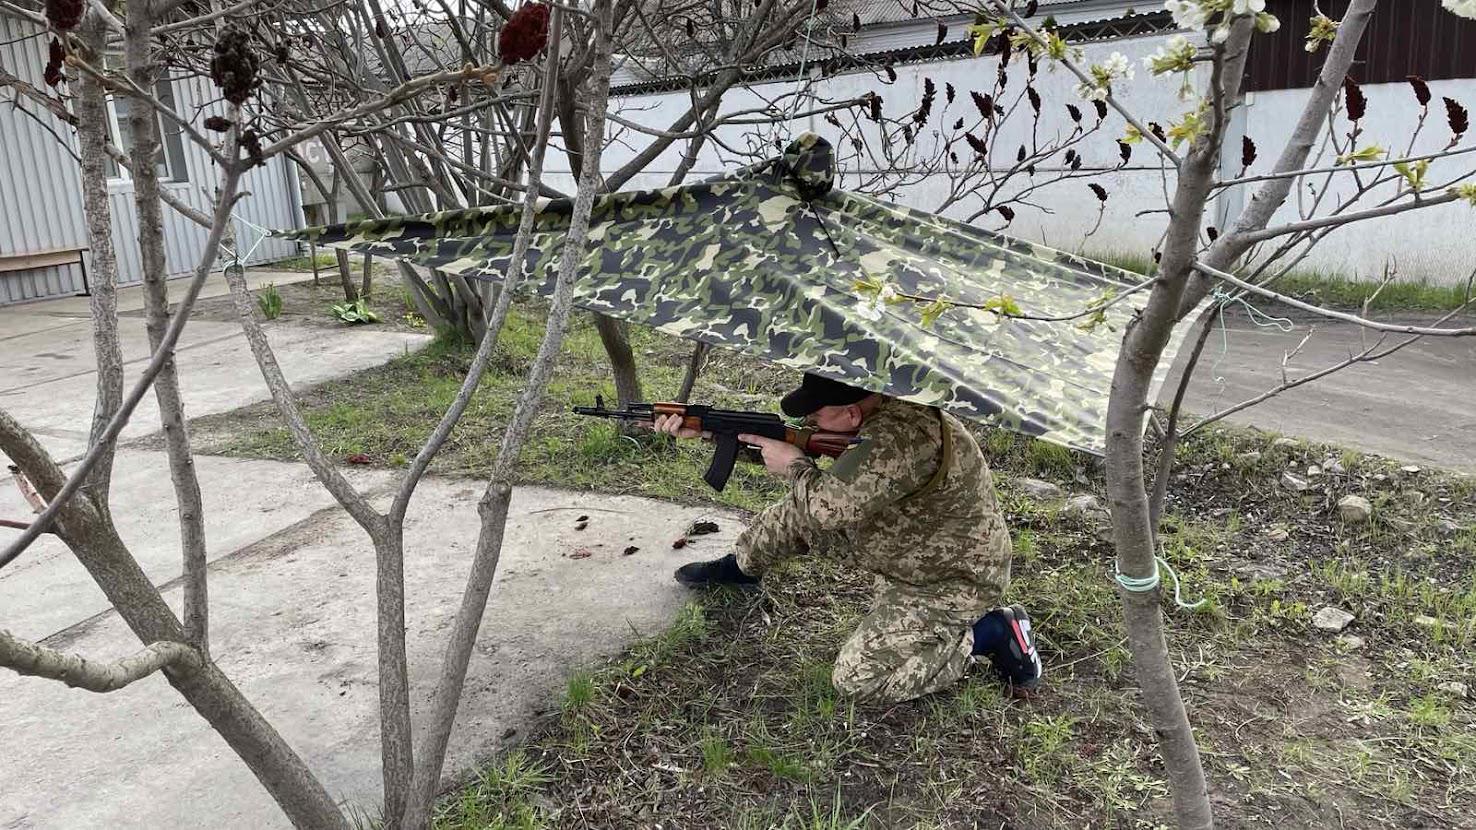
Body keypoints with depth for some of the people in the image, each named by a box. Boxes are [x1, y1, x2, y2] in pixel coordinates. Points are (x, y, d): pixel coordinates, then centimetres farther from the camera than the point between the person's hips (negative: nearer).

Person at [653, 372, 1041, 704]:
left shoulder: (903, 435, -36)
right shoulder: (869, 414, -6)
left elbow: (829, 505, -35)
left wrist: (795, 465, -15)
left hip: (949, 580, -9)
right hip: (901, 542, 9)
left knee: (856, 678, -13)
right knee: (796, 514, 8)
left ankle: (993, 631, -4)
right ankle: (736, 569, 37)